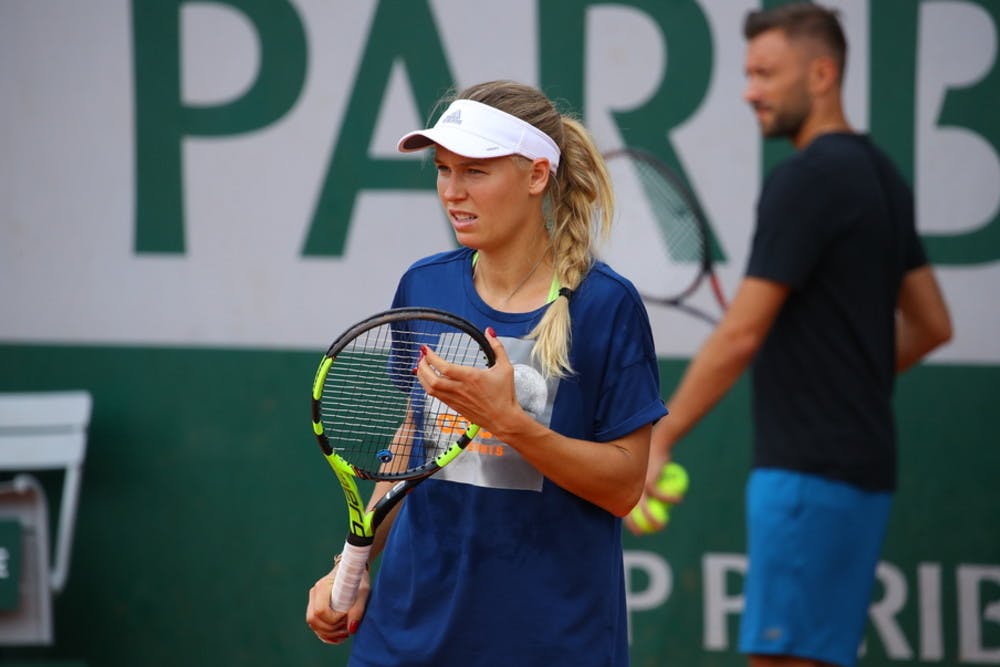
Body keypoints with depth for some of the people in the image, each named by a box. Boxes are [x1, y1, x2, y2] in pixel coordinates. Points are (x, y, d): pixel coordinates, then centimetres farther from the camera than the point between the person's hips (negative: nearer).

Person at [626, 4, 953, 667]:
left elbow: (740, 336, -16)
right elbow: (932, 325, 21)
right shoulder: (880, 175, 15)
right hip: (864, 466, 10)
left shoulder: (806, 178, -14)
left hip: (809, 469, -10)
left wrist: (657, 443, -11)